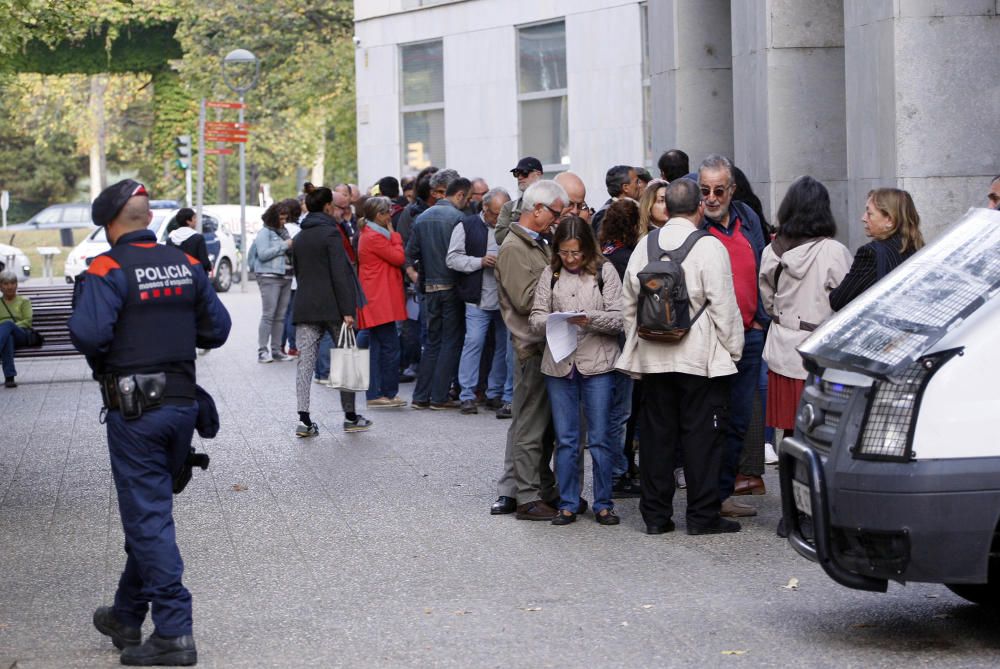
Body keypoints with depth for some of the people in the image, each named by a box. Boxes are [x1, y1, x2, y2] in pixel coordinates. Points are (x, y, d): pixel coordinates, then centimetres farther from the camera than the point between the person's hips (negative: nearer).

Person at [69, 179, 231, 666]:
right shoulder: (186, 265, 5)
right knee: (149, 511, 18)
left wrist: (102, 363, -5)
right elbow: (216, 329, 7)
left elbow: (87, 332, -25)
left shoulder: (108, 269, -13)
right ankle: (126, 616, 30)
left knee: (147, 518, -2)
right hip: (183, 402, 6)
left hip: (134, 411, -6)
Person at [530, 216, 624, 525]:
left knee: (600, 438, 3)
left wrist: (590, 318, -21)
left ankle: (603, 503, 12)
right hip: (559, 364, 2)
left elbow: (618, 318, -4)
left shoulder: (604, 271, -1)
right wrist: (552, 321, -17)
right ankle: (568, 504, 15)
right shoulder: (550, 274, 6)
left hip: (597, 363, -2)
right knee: (565, 439, 7)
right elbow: (535, 316, 4)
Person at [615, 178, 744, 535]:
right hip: (700, 357, -5)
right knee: (702, 434, 1)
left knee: (656, 432, 9)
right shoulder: (709, 247, -10)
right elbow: (724, 306, -9)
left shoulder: (644, 247, 5)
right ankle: (702, 515, 2)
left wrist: (637, 347, 21)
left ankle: (655, 514, 12)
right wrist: (733, 349, 1)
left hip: (653, 355, 5)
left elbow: (630, 303, 12)